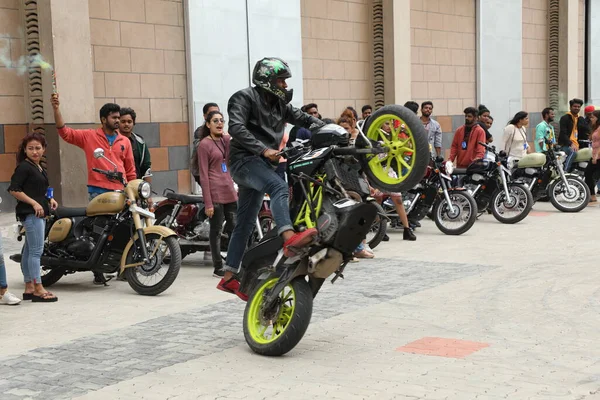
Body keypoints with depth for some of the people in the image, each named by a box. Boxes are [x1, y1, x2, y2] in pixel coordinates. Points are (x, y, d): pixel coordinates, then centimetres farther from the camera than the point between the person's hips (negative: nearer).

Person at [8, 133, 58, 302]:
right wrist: (34, 203, -19)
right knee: (36, 251, -11)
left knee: (29, 251, 12)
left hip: (39, 213, 9)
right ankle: (38, 289, -10)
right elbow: (14, 189, -16)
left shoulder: (40, 168, 17)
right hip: (30, 212, -9)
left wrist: (49, 199, 9)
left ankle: (29, 288, 16)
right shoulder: (24, 167, -10)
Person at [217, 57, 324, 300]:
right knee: (278, 187, -36)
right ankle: (289, 238, -56)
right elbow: (236, 128, -22)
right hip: (244, 160, -9)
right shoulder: (245, 97, -7)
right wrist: (264, 149, -32)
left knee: (245, 224, 10)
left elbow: (302, 118, 14)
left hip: (263, 163, 9)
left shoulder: (279, 103, 17)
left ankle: (229, 278, 17)